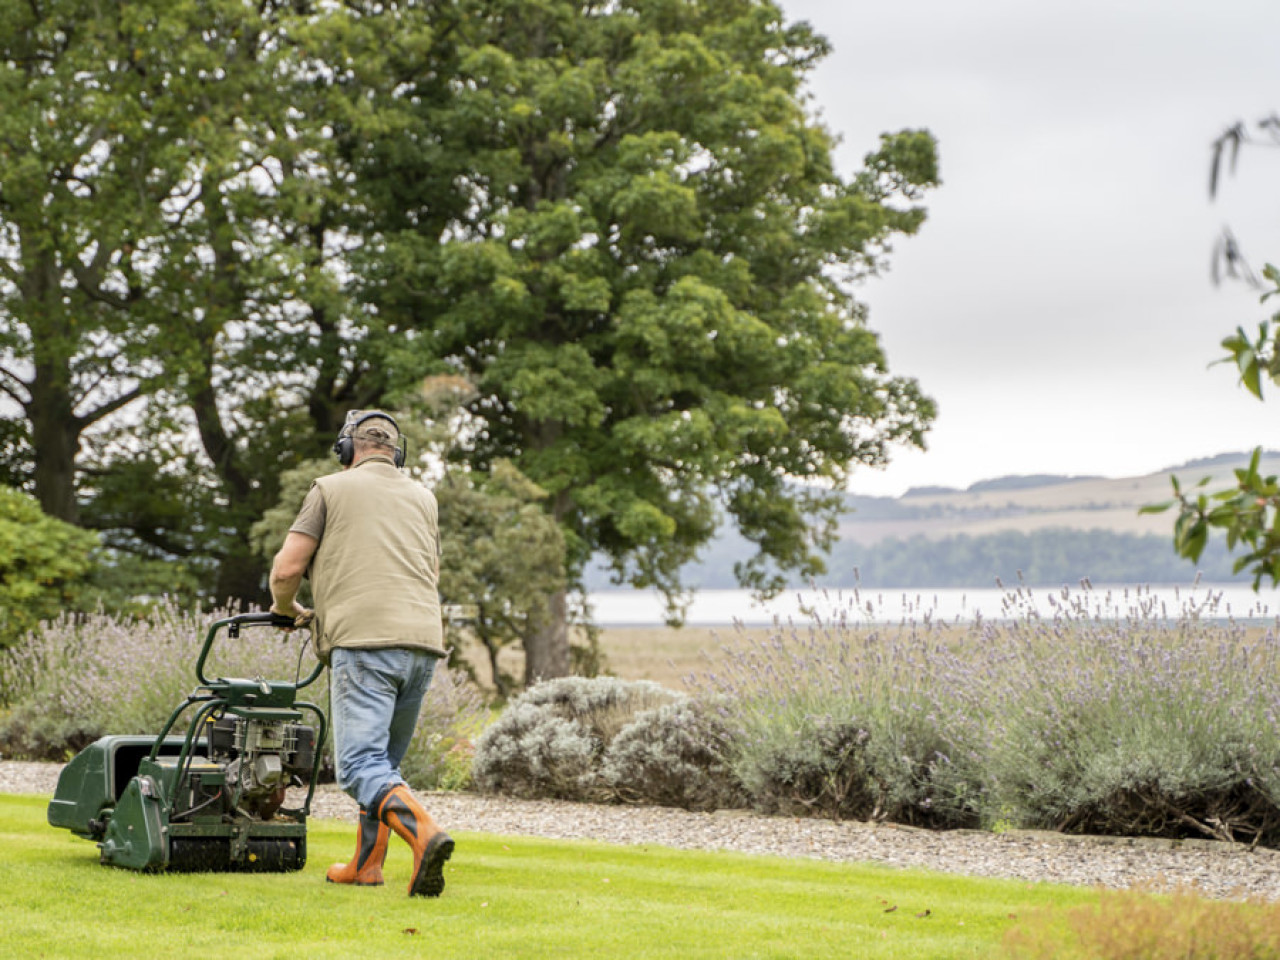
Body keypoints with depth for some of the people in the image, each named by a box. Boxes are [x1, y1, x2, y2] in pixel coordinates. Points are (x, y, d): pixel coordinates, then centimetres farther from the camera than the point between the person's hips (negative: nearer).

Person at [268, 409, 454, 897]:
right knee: (385, 760, 18)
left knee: (361, 764, -12)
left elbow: (286, 568, 2)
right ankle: (366, 864, 20)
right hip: (423, 641, 6)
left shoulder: (331, 489, 7)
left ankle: (424, 833, -33)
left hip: (363, 641, -6)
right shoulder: (423, 497, 22)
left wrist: (285, 609, 23)